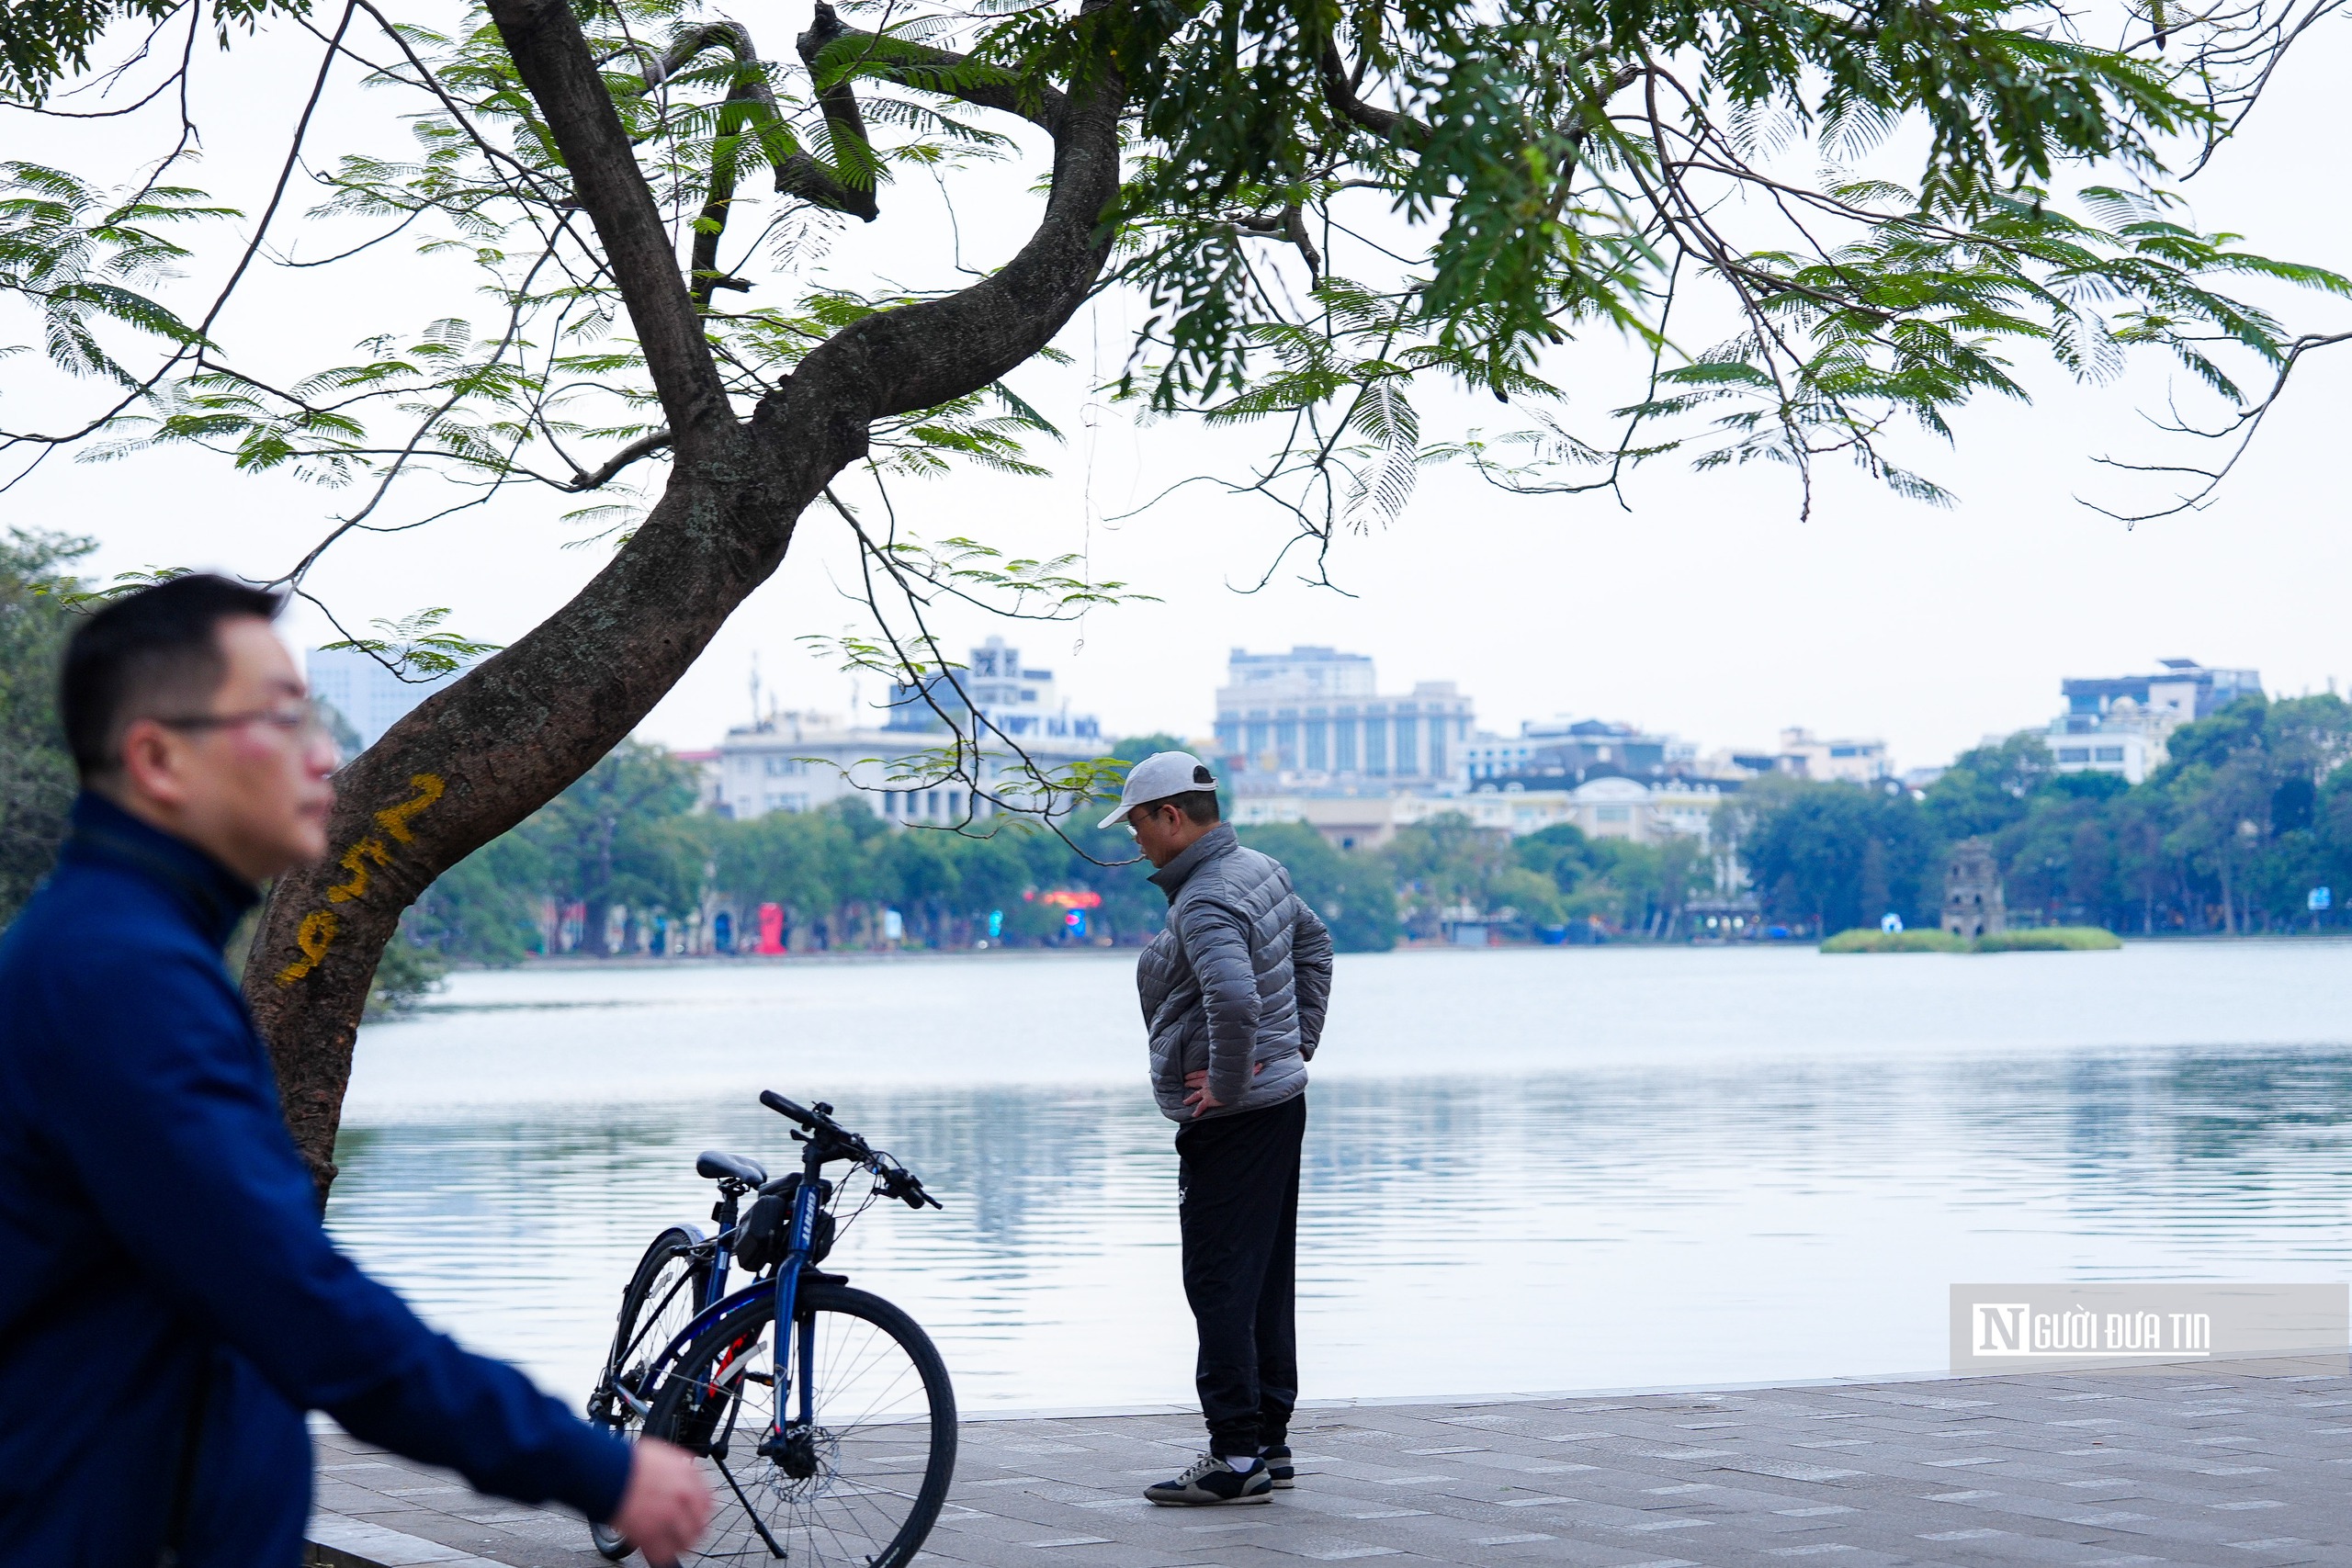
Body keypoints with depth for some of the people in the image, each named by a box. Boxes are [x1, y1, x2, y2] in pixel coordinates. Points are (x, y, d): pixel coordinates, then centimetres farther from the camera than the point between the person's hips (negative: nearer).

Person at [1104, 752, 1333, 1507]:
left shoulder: (1203, 903, -21)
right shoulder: (1263, 870, 10)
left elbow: (1234, 999, -37)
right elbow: (1314, 944, 26)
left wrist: (1225, 1085, -23)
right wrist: (1300, 1043, 21)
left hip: (1229, 1122, -10)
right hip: (1283, 1099, 10)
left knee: (1220, 1283, -6)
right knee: (1265, 1282, 13)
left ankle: (1235, 1457, -6)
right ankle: (1269, 1443, 19)